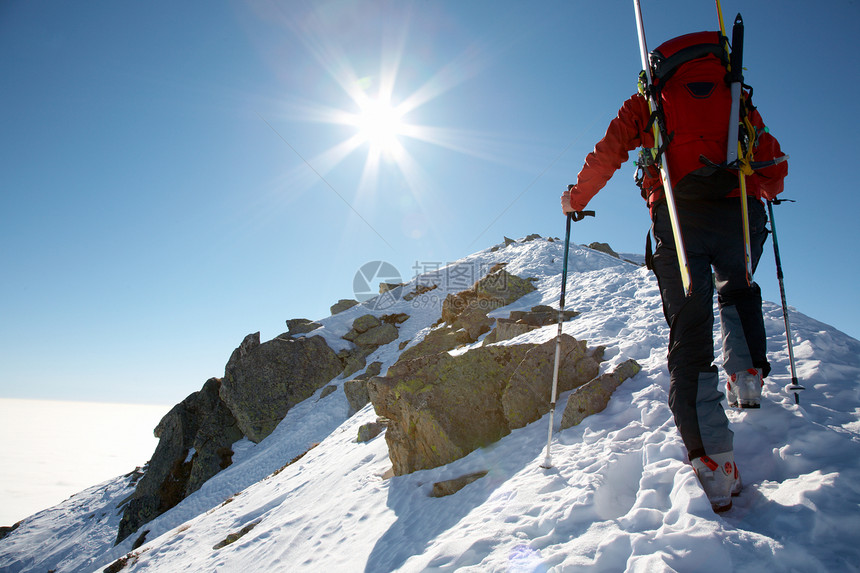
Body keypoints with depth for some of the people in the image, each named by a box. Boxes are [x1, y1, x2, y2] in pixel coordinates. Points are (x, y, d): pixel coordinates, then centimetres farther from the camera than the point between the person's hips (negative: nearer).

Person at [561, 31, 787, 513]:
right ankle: (748, 374, 12)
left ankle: (712, 459, -12)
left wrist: (577, 197, 27)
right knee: (737, 291, 32)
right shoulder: (737, 99, 25)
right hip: (740, 215, 2)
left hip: (679, 217, -2)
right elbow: (775, 166, 22)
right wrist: (762, 191, 45)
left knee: (689, 332, -2)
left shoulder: (650, 99, 21)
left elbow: (608, 153, 12)